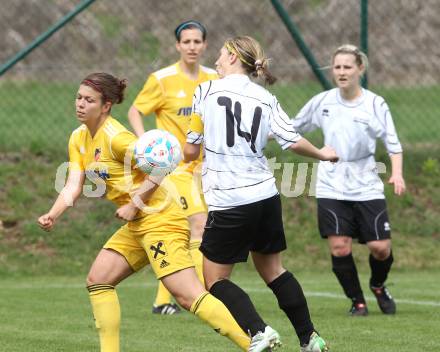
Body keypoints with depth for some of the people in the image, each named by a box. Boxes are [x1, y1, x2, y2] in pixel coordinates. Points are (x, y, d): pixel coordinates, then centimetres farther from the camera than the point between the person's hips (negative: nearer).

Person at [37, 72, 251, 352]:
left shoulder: (116, 137, -16)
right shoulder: (79, 139, 11)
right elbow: (73, 187, 5)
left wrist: (134, 205, -18)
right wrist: (53, 215, -12)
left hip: (160, 221, -10)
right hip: (137, 225, 10)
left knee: (189, 297, -17)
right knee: (97, 280, 8)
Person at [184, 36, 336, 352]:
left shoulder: (206, 91, -4)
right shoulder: (266, 99, 6)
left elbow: (191, 151, -1)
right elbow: (292, 141, -1)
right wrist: (322, 154, 19)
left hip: (228, 203, -5)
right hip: (266, 196, 5)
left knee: (215, 279, 5)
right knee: (273, 270, 20)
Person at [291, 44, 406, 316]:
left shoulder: (375, 104, -3)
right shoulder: (322, 102, 2)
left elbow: (393, 143, 0)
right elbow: (293, 128, 16)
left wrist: (397, 173, -15)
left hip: (367, 187, -1)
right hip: (332, 187, 1)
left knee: (381, 247, -5)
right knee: (339, 247, -10)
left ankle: (378, 286, 28)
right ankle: (357, 301, 12)